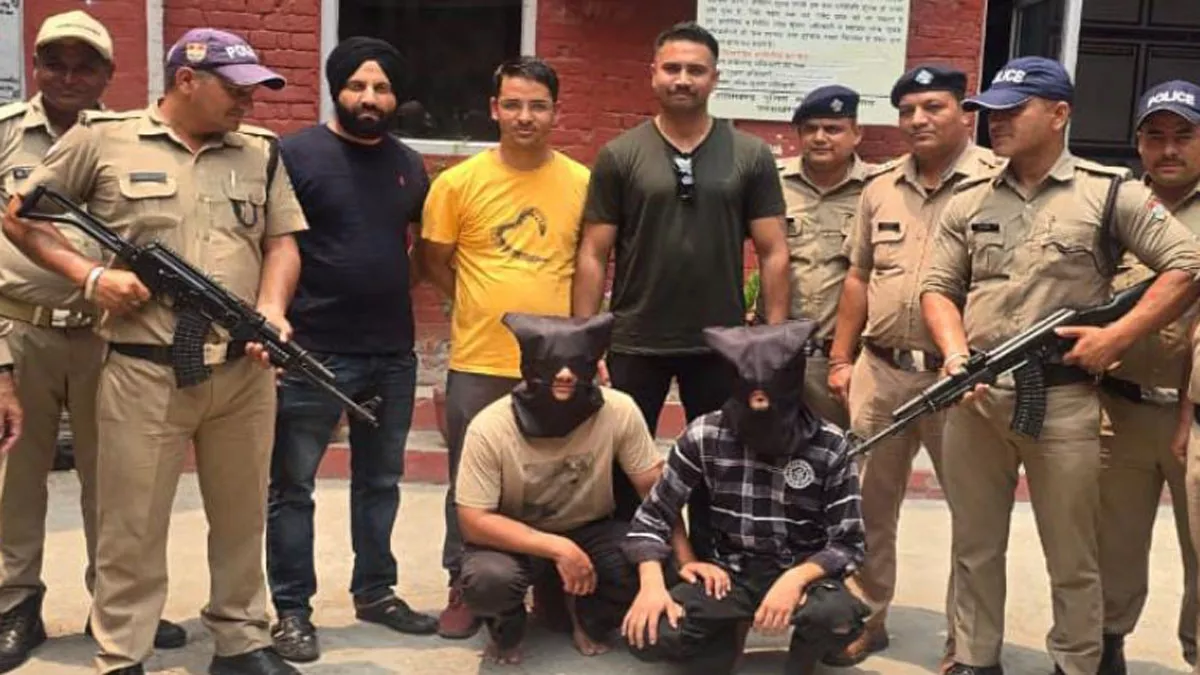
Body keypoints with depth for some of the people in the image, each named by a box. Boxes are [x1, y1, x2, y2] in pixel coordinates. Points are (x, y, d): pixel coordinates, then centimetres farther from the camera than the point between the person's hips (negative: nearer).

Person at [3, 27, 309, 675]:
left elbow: (281, 242, 11)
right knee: (132, 522, 5)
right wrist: (89, 275, -7)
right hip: (143, 372, -3)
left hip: (245, 371, 3)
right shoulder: (101, 139, 0)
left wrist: (271, 306, -8)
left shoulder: (261, 152, 10)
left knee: (241, 515, 13)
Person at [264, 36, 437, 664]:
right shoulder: (296, 154, -7)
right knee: (292, 487, 5)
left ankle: (375, 591, 31)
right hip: (312, 353, -5)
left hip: (393, 354, 6)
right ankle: (292, 608, 17)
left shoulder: (409, 164, 10)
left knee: (380, 482, 16)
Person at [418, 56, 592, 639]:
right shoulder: (458, 182, -6)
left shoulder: (583, 182, -2)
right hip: (479, 363, -1)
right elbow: (432, 263, 3)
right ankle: (464, 588, 27)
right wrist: (486, 308, 3)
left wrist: (566, 318, 4)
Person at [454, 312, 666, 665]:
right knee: (486, 582, -34)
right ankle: (508, 628, 5)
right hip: (514, 537, -2)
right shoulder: (489, 427, -25)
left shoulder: (620, 411, -21)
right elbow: (473, 521, -22)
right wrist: (557, 549, -30)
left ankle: (589, 617, 7)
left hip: (591, 530, 2)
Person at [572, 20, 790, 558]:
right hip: (634, 344, 0)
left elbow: (773, 254, 1)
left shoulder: (750, 156, 1)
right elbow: (593, 256, -2)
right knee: (623, 474, 11)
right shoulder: (619, 155, -1)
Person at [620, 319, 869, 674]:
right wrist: (652, 585, -18)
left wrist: (796, 578, -28)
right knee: (649, 635, -24)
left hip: (805, 572, -1)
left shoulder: (830, 446, -12)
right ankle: (729, 633, 8)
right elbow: (653, 516, -1)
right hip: (729, 573, 1)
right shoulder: (705, 436, -9)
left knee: (838, 616, -35)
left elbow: (848, 543, -9)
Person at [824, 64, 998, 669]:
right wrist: (842, 360, 12)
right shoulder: (880, 190, 12)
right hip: (880, 371, 5)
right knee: (869, 503, 13)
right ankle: (867, 619, 29)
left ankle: (967, 643, 22)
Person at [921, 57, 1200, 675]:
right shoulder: (968, 202, 9)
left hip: (1063, 399, -3)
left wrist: (1116, 336, -12)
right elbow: (939, 289, 9)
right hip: (973, 396, 4)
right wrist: (955, 353, -9)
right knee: (975, 546, 13)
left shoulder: (1110, 192, -3)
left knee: (1071, 556, 8)